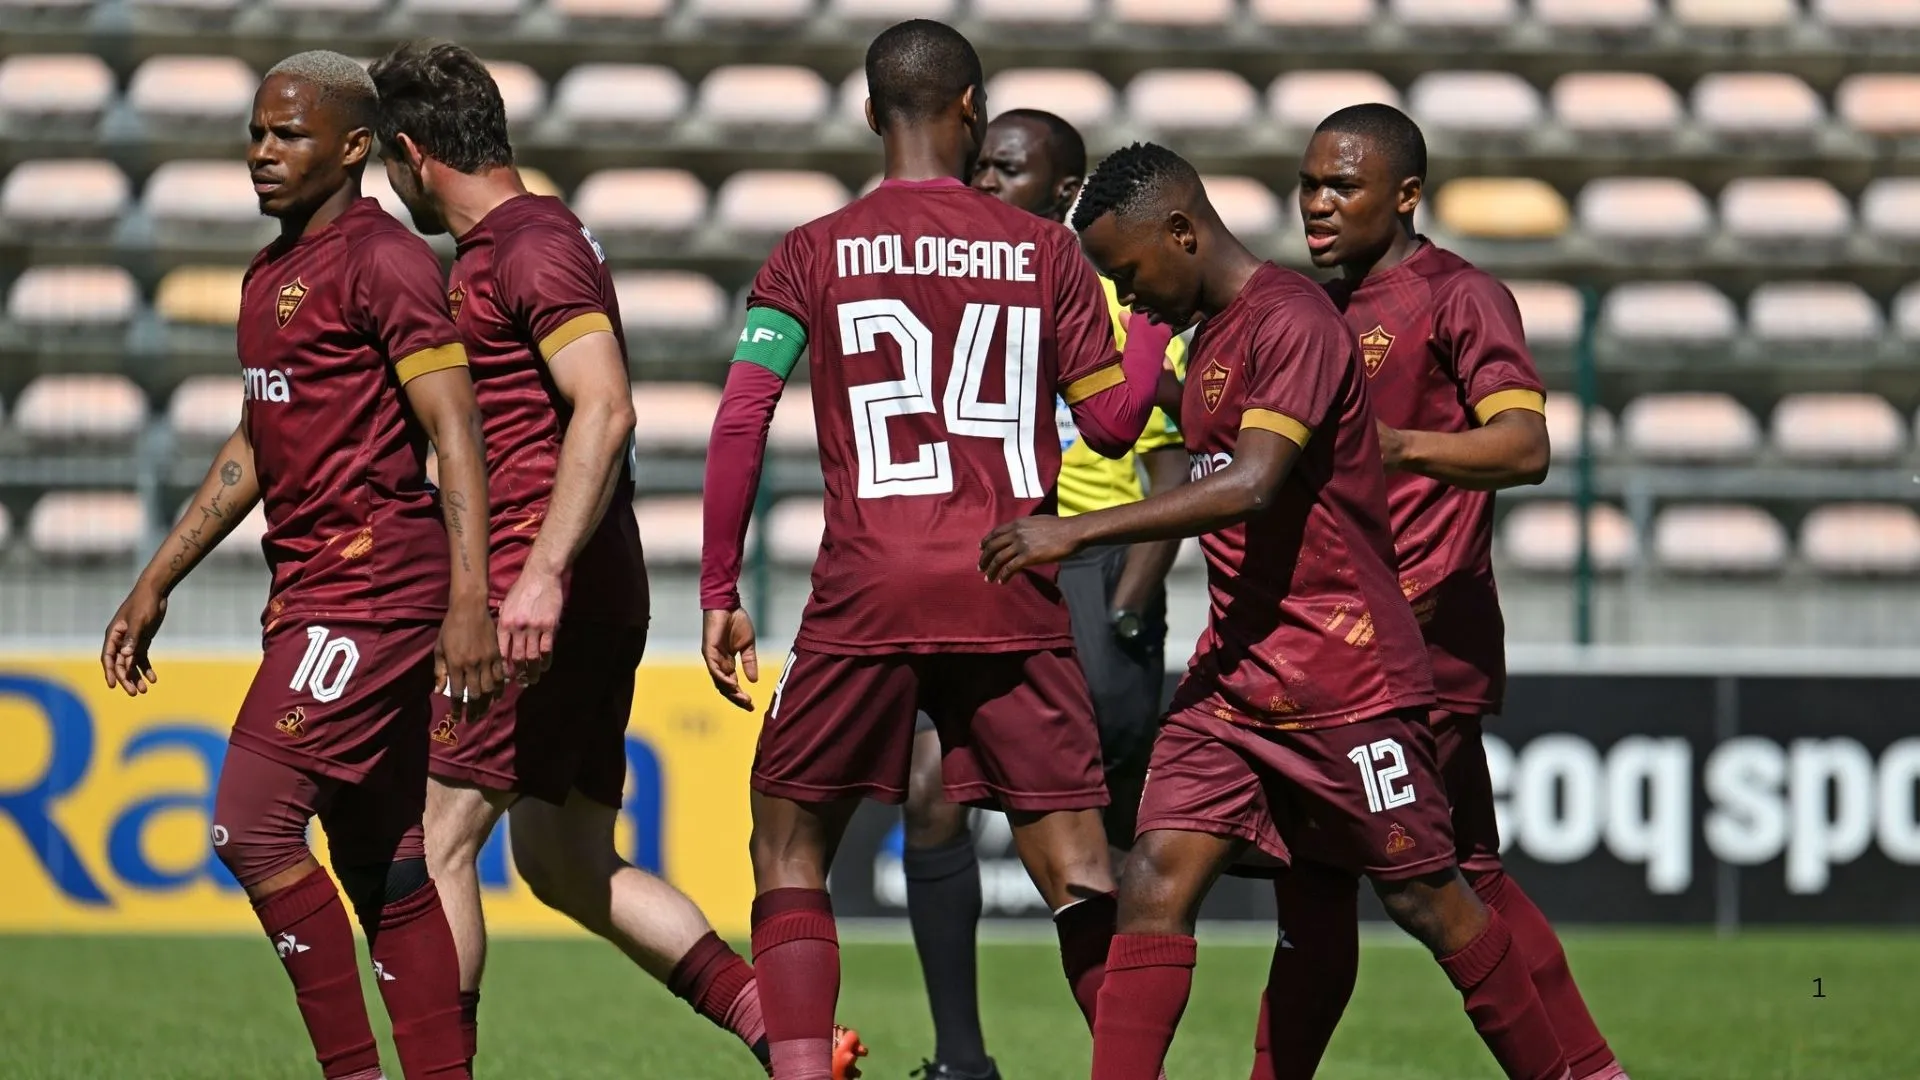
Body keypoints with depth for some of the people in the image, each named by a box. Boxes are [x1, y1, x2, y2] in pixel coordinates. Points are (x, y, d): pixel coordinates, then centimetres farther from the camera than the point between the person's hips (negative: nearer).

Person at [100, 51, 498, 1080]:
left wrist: (469, 599, -25)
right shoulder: (270, 275, 18)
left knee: (253, 824, -15)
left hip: (375, 585, -9)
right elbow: (255, 447, 27)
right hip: (314, 595, 9)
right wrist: (153, 587, 26)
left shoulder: (382, 262, -10)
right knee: (385, 874, 8)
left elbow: (455, 432, -17)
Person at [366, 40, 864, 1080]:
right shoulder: (496, 250, 20)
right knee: (568, 865, 11)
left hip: (547, 597, -10)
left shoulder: (531, 247, -12)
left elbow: (605, 410, -24)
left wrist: (543, 572, -30)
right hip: (592, 603, 10)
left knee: (437, 834, -7)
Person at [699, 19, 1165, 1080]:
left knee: (790, 852, 11)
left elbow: (739, 419, -5)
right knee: (1077, 871, 4)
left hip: (866, 593, -1)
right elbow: (1112, 422, 10)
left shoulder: (812, 255, 4)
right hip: (1011, 595, 1)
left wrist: (719, 594, 1)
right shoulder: (1046, 252, 6)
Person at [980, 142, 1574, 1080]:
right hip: (1233, 674, 8)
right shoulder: (1206, 334, 14)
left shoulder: (1291, 321, -16)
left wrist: (1077, 532, -29)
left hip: (1344, 677, -8)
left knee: (1425, 898, 2)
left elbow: (1251, 485, -28)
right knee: (1156, 881, -7)